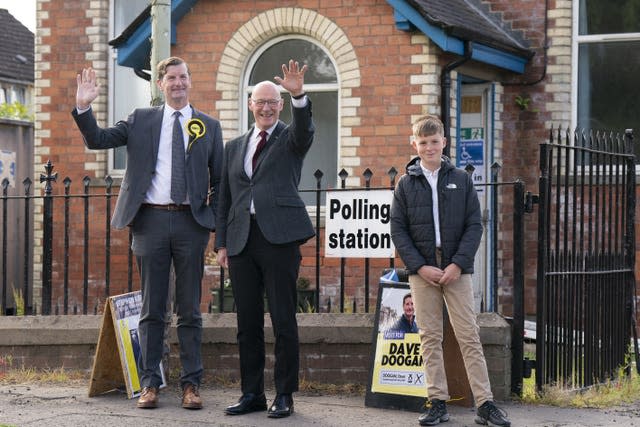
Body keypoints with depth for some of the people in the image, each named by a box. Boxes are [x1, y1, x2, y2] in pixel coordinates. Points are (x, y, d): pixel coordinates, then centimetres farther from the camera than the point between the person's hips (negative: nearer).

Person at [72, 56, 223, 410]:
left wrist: (215, 223, 1)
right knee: (151, 308, 5)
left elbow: (218, 179, 11)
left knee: (190, 309, 4)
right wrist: (83, 107, -11)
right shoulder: (141, 120, 10)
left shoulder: (209, 126, 10)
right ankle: (150, 383, 10)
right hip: (151, 221, 0)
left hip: (190, 221, 0)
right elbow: (97, 140, 5)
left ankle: (191, 384, 8)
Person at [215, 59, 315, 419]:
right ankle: (252, 393, 16)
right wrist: (222, 242, 10)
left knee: (284, 320, -1)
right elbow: (225, 198, 17)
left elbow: (305, 129, -18)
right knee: (248, 322, 8)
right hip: (241, 239, 4)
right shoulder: (235, 147, 18)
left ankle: (284, 395, 5)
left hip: (279, 237, -4)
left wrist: (299, 95, -36)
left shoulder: (291, 138, 6)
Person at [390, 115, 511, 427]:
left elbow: (475, 225, 1)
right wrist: (421, 266, -10)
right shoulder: (406, 184, 4)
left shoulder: (461, 180, 4)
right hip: (422, 270, 1)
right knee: (429, 337, 2)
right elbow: (398, 229, 1)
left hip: (457, 269, -1)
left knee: (469, 336, -2)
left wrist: (458, 264, -11)